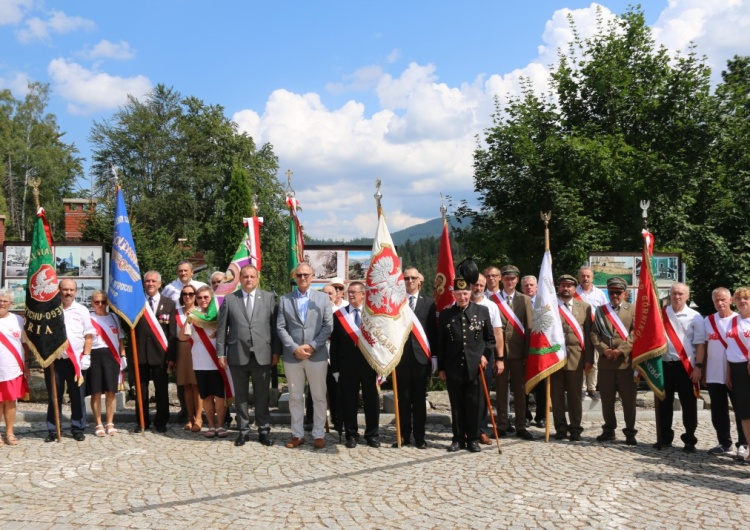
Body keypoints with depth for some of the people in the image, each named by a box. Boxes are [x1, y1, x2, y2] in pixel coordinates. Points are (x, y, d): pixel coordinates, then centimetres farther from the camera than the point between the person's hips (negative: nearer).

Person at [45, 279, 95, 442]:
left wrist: (86, 356, -4)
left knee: (77, 396, 4)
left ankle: (78, 429, 14)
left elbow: (88, 335, 5)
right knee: (54, 397, 6)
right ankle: (52, 430, 15)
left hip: (76, 360, 0)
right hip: (54, 359, 0)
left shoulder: (82, 310, 5)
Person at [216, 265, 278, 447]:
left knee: (262, 396, 7)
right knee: (240, 395, 9)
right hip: (237, 355, 1)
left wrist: (276, 351, -1)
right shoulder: (229, 299, 5)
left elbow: (275, 326, 3)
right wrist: (221, 353, 0)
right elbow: (222, 328, 5)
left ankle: (264, 431, 18)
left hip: (262, 355, 0)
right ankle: (243, 430, 20)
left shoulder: (269, 297, 4)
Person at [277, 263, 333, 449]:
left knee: (319, 397, 4)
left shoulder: (323, 298, 7)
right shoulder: (284, 299, 8)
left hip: (317, 355, -1)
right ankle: (297, 434, 16)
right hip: (292, 356, 1)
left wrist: (312, 346, -11)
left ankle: (319, 435, 12)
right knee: (295, 397, 8)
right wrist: (295, 348, -11)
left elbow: (328, 326, 0)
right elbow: (280, 327, 1)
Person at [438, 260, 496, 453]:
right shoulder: (445, 314, 4)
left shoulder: (482, 311, 3)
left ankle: (473, 439, 15)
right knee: (456, 405, 7)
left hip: (475, 367, 0)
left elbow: (490, 338, 10)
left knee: (475, 405, 4)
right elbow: (441, 343, 7)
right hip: (453, 368, 1)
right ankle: (458, 438, 17)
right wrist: (441, 367, 6)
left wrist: (486, 355, -4)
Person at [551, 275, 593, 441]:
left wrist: (589, 359, 0)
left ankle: (575, 429, 15)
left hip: (576, 357, 1)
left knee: (575, 395, 5)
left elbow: (588, 334, 5)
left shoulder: (584, 307, 9)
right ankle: (560, 428, 15)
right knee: (557, 395, 5)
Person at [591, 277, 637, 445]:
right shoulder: (600, 310, 14)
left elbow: (635, 334, -5)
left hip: (626, 361, -3)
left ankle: (630, 432, 10)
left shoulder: (633, 310, 5)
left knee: (629, 399, 1)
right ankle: (609, 430, 21)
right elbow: (594, 333, 6)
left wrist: (621, 350, -16)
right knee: (607, 399, 9)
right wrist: (604, 350, -10)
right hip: (605, 362, 3)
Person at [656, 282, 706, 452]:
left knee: (688, 405, 4)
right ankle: (664, 438, 22)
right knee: (664, 403, 10)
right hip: (664, 364, 2)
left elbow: (700, 344, -3)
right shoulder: (660, 314, 4)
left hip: (686, 366, -2)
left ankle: (689, 440, 14)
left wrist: (698, 367, -10)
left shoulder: (695, 317, -2)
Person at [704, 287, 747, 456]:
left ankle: (742, 444, 14)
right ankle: (724, 443, 21)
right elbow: (703, 347, 9)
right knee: (718, 412, 10)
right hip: (714, 374, 3)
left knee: (741, 410, 4)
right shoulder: (707, 321, 6)